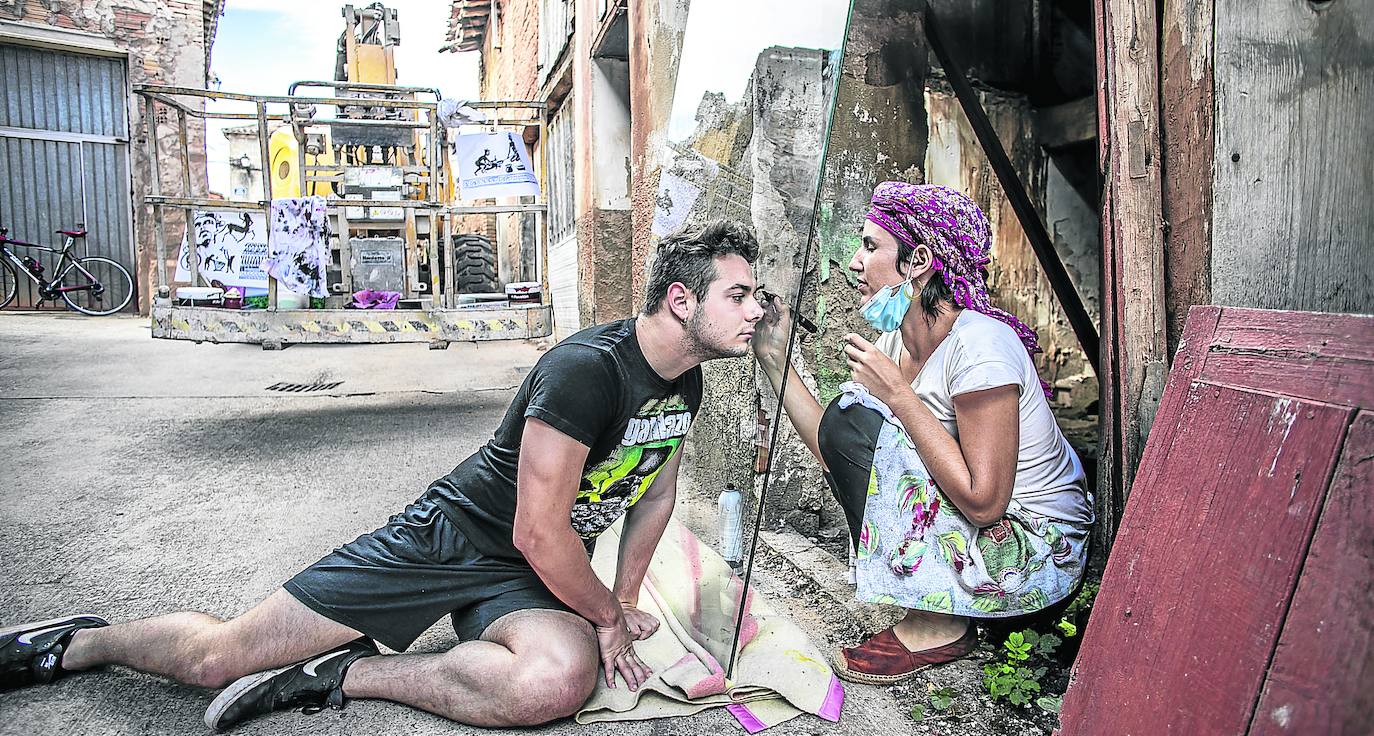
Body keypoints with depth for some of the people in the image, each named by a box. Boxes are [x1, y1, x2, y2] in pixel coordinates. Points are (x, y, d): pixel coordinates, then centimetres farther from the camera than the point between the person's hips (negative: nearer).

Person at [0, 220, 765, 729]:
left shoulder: (685, 384, 4)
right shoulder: (586, 369, -25)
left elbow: (655, 494, 19)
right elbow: (538, 532, -25)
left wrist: (624, 602, 11)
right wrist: (607, 614, -9)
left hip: (538, 576, 6)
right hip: (450, 536, -6)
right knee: (216, 654, -3)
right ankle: (79, 643, 32)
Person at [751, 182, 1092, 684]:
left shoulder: (978, 343, -24)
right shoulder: (898, 340, 1)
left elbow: (983, 501, -28)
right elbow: (836, 456, -1)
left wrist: (897, 393, -24)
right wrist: (776, 360, -3)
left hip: (1037, 551, -8)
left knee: (853, 416, -21)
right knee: (842, 423, 3)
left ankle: (937, 625, -7)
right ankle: (939, 606, 6)